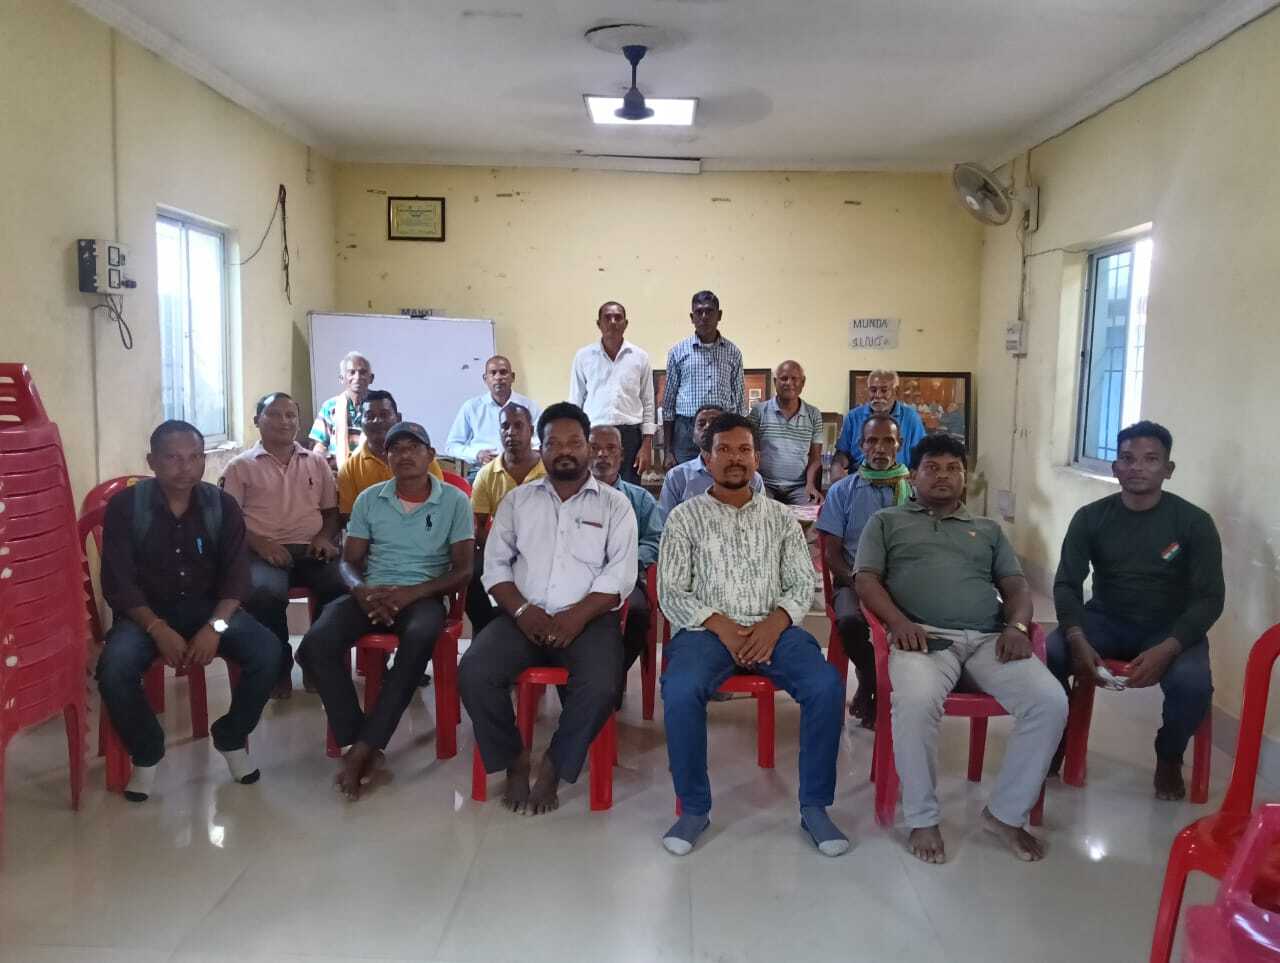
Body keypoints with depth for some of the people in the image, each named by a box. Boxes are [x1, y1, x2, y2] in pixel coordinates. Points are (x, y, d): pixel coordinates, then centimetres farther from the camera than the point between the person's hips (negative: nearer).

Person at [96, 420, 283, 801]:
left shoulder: (222, 505, -2)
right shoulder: (125, 507, -7)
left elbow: (237, 575, -6)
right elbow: (118, 583, -11)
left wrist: (215, 627, -23)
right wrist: (158, 629, -26)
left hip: (209, 606, 1)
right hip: (147, 610, -1)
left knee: (268, 653, -24)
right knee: (113, 668, -31)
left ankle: (231, 738, 3)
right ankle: (147, 752, -2)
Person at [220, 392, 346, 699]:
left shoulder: (317, 462, 19)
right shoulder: (240, 466, 10)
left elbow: (331, 510, 21)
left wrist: (325, 537, 0)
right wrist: (260, 544, -13)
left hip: (311, 550, 2)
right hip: (264, 551, -2)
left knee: (344, 586, -29)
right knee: (265, 593, -37)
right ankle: (278, 666, -9)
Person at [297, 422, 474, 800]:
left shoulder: (454, 500, 2)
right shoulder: (368, 499, 10)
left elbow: (463, 570, -1)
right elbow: (349, 561, 11)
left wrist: (412, 592, -18)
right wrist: (360, 590, -14)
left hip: (423, 596, -3)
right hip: (371, 595, 3)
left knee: (420, 637, -39)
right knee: (317, 643, -28)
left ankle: (363, 748, -29)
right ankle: (362, 744, -19)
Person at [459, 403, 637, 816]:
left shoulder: (615, 504, 7)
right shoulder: (517, 500, 15)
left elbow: (620, 574, -3)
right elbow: (495, 564, 8)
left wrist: (577, 616, -16)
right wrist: (523, 610, -10)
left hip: (589, 619, -2)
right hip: (524, 617, 2)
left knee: (600, 688, -31)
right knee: (472, 674, -24)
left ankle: (554, 766, -4)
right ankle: (515, 760, 0)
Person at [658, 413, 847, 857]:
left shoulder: (779, 517, 16)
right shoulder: (685, 517, 9)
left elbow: (803, 583, 10)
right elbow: (671, 591, 1)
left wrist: (774, 623, -11)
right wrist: (721, 626, -13)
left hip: (773, 628, 2)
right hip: (706, 629, -2)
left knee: (827, 686, -26)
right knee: (680, 691, -33)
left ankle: (814, 807, -10)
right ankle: (694, 808, -13)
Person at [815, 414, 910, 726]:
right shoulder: (842, 491, 10)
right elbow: (831, 554, 5)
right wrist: (856, 580, -14)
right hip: (855, 580, 0)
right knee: (850, 622, -34)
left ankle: (870, 684, -4)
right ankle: (878, 684, -1)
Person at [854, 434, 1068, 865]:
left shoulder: (988, 530, 29)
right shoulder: (886, 521, 20)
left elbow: (1016, 586, 19)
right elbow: (866, 580, 7)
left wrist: (1017, 626, -5)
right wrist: (900, 623, -13)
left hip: (988, 639, 4)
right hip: (923, 636, -3)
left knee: (1051, 701, -24)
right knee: (916, 701, -37)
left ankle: (1006, 813, -5)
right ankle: (922, 818, -15)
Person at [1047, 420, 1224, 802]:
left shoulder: (1195, 522, -6)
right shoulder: (1091, 517, -1)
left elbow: (1210, 598, -10)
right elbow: (1066, 584, -5)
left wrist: (1166, 650, -27)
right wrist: (1078, 640, -25)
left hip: (1170, 628, -1)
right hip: (1105, 621, 1)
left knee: (1192, 683, -32)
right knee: (1046, 656, -27)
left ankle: (1168, 759, 2)